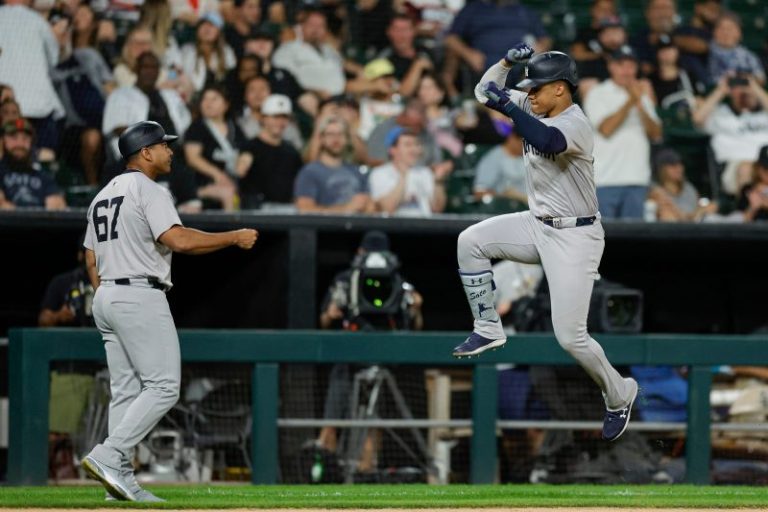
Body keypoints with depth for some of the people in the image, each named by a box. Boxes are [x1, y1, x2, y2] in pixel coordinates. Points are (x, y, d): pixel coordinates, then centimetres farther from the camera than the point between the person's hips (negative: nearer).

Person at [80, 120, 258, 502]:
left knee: (125, 391, 9)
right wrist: (235, 238, -15)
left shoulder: (103, 196, 18)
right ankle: (107, 457, -20)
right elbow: (179, 240, -23)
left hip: (106, 299, 9)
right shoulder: (148, 191, -10)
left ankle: (120, 479, 4)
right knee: (163, 386, -9)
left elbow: (90, 259, 19)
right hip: (141, 298, -9)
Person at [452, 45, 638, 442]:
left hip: (574, 238, -9)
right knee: (471, 241, -2)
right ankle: (488, 329, 9)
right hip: (538, 226, 9)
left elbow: (548, 142, -46)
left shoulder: (576, 124, -23)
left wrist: (508, 106, -42)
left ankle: (618, 395, 15)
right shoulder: (535, 110, 3)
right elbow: (485, 91, 6)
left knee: (570, 336, -9)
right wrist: (508, 62, -11)